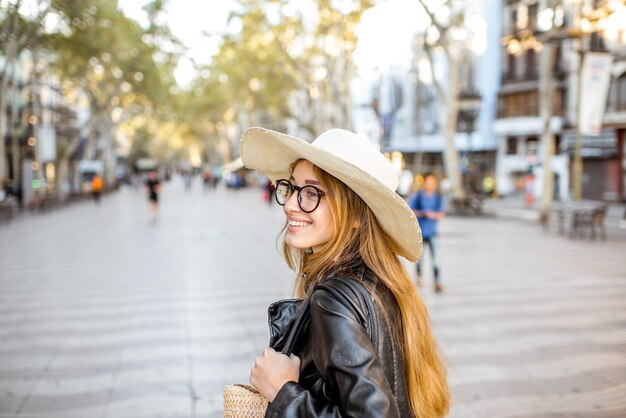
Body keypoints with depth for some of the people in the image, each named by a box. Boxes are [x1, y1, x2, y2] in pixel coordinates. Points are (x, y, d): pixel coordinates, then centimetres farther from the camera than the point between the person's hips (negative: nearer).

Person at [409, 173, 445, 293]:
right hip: (419, 232, 0)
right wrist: (422, 213, -16)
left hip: (432, 232, 0)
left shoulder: (438, 197, 3)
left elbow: (442, 213, 2)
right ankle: (419, 276, 36)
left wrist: (433, 215, -18)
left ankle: (438, 283, -14)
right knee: (419, 257, 11)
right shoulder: (416, 196, -1)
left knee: (435, 257, -12)